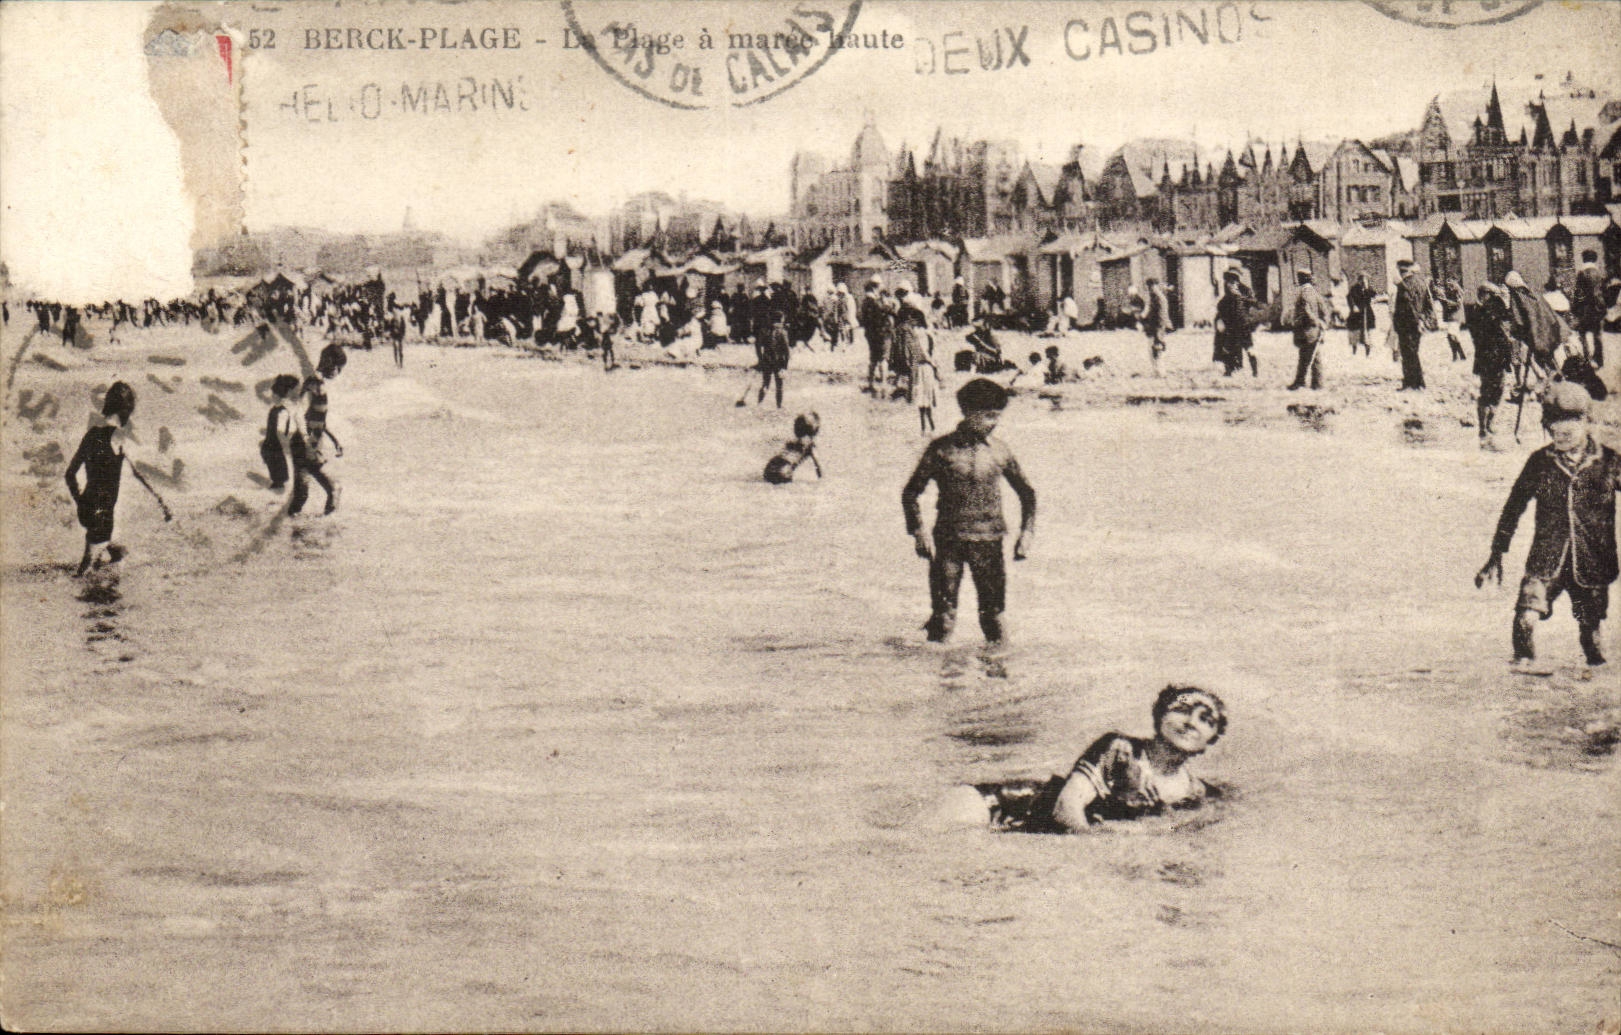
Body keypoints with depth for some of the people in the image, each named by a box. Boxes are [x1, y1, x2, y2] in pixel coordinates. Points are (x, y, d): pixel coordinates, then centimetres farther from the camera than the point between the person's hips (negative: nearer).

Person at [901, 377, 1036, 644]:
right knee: (943, 616, -4)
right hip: (948, 540, -2)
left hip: (988, 541, 2)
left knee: (993, 613, 1)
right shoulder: (942, 449, -3)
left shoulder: (999, 450, 5)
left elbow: (1027, 493, 17)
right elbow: (910, 493, 3)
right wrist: (919, 534, -6)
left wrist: (1027, 532, 7)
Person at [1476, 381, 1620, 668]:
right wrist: (1496, 555, 9)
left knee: (1591, 633, 4)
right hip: (1545, 560, 0)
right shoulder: (1539, 462, 2)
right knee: (1525, 620, -18)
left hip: (1592, 565, 0)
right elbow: (1513, 507, 10)